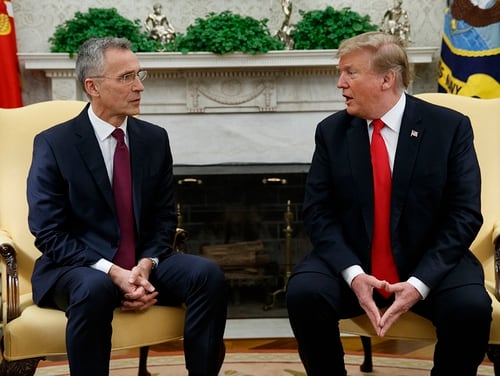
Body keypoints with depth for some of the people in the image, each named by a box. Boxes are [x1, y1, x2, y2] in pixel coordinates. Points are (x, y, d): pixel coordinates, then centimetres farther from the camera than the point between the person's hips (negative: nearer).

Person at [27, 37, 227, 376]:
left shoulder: (155, 138, 6)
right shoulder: (53, 144, -7)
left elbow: (164, 217, 8)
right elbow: (49, 234, -11)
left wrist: (146, 265, -13)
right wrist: (113, 272, -22)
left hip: (144, 263, 4)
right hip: (78, 266, -4)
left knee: (208, 274, -22)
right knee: (93, 289, -37)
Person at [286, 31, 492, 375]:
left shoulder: (450, 127, -5)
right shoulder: (332, 131, 1)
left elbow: (465, 214, -8)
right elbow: (319, 212, -2)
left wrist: (420, 282, -20)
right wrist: (353, 273, -19)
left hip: (430, 265, -1)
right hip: (352, 263, 2)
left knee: (471, 306, -29)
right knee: (303, 293, -27)